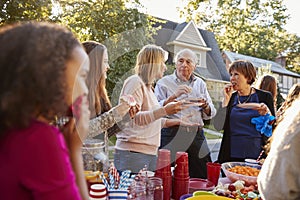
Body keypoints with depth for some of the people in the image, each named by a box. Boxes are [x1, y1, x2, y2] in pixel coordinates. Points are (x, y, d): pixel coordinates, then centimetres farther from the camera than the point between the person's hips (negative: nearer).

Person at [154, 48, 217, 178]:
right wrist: (174, 96, -19)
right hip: (172, 135, -4)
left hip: (197, 135, 4)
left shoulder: (200, 83, 14)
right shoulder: (164, 83, 3)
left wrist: (205, 105, -4)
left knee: (202, 178, 7)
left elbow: (210, 114, 17)